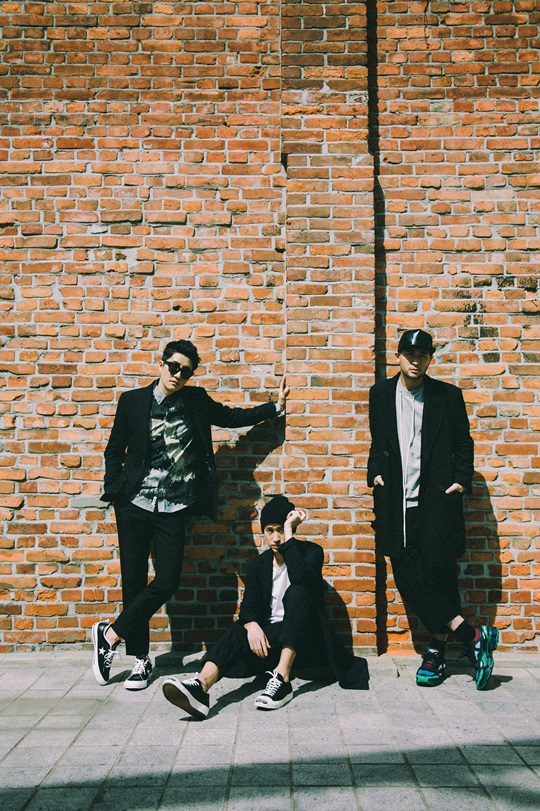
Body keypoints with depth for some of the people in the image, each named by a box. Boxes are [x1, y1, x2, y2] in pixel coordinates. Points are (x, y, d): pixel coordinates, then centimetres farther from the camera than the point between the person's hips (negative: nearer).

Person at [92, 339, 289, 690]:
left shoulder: (196, 401, 5)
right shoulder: (133, 401, 2)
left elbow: (232, 417, 18)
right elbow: (115, 450, 8)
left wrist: (275, 406, 14)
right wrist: (115, 490, 0)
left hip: (174, 507, 1)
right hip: (135, 504, -1)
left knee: (167, 582, -7)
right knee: (134, 582, 3)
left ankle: (110, 634, 10)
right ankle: (140, 658, 18)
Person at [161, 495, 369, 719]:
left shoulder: (311, 552, -2)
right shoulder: (259, 564, 11)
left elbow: (300, 576, -26)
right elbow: (248, 606, 0)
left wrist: (289, 531, -22)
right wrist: (252, 625, -24)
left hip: (306, 638, -3)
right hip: (271, 635, 3)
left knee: (297, 591, -31)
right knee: (239, 630, -29)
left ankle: (282, 678, -40)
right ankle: (201, 686, -56)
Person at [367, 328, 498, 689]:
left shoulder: (449, 396, 5)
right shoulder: (381, 394, 11)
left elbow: (463, 444, 8)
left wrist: (461, 480, -4)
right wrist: (376, 473, 5)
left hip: (437, 498, -2)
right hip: (397, 501, 2)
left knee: (440, 572, -5)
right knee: (407, 576, -6)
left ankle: (438, 649, 11)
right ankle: (473, 635, 3)